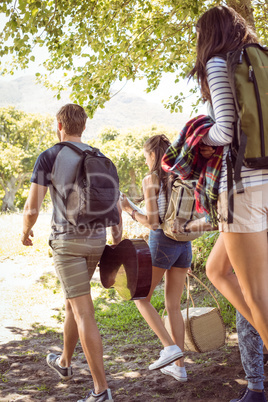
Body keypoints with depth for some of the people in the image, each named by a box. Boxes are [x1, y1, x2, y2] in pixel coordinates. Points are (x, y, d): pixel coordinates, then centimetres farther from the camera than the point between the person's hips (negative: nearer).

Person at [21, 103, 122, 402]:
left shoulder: (48, 158, -7)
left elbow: (31, 209, -10)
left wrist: (25, 231, 11)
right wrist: (118, 242, 20)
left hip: (67, 240, -6)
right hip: (96, 240, 6)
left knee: (83, 311, -7)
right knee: (73, 300, 24)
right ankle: (64, 362, 42)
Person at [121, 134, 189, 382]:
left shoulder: (151, 179, -9)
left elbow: (152, 222, -14)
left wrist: (130, 210, 2)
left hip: (161, 243, -6)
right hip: (184, 244, 6)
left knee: (141, 298, 12)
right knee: (173, 306, 13)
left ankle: (170, 348, -1)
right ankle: (179, 366, 13)